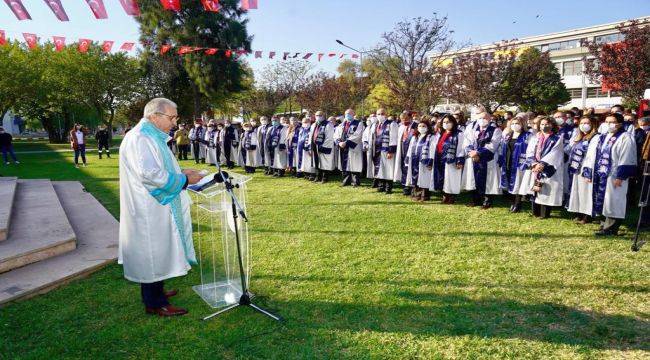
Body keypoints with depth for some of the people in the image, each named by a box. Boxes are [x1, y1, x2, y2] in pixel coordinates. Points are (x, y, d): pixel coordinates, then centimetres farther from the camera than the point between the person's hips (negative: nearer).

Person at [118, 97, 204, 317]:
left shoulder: (152, 136, 13)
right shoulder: (140, 138, -20)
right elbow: (151, 175, -29)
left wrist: (180, 174, 7)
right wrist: (185, 180, -20)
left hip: (153, 207, 11)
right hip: (147, 210, -11)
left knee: (157, 252, 19)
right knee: (153, 255, 0)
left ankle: (155, 291, 34)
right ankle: (155, 303, 12)